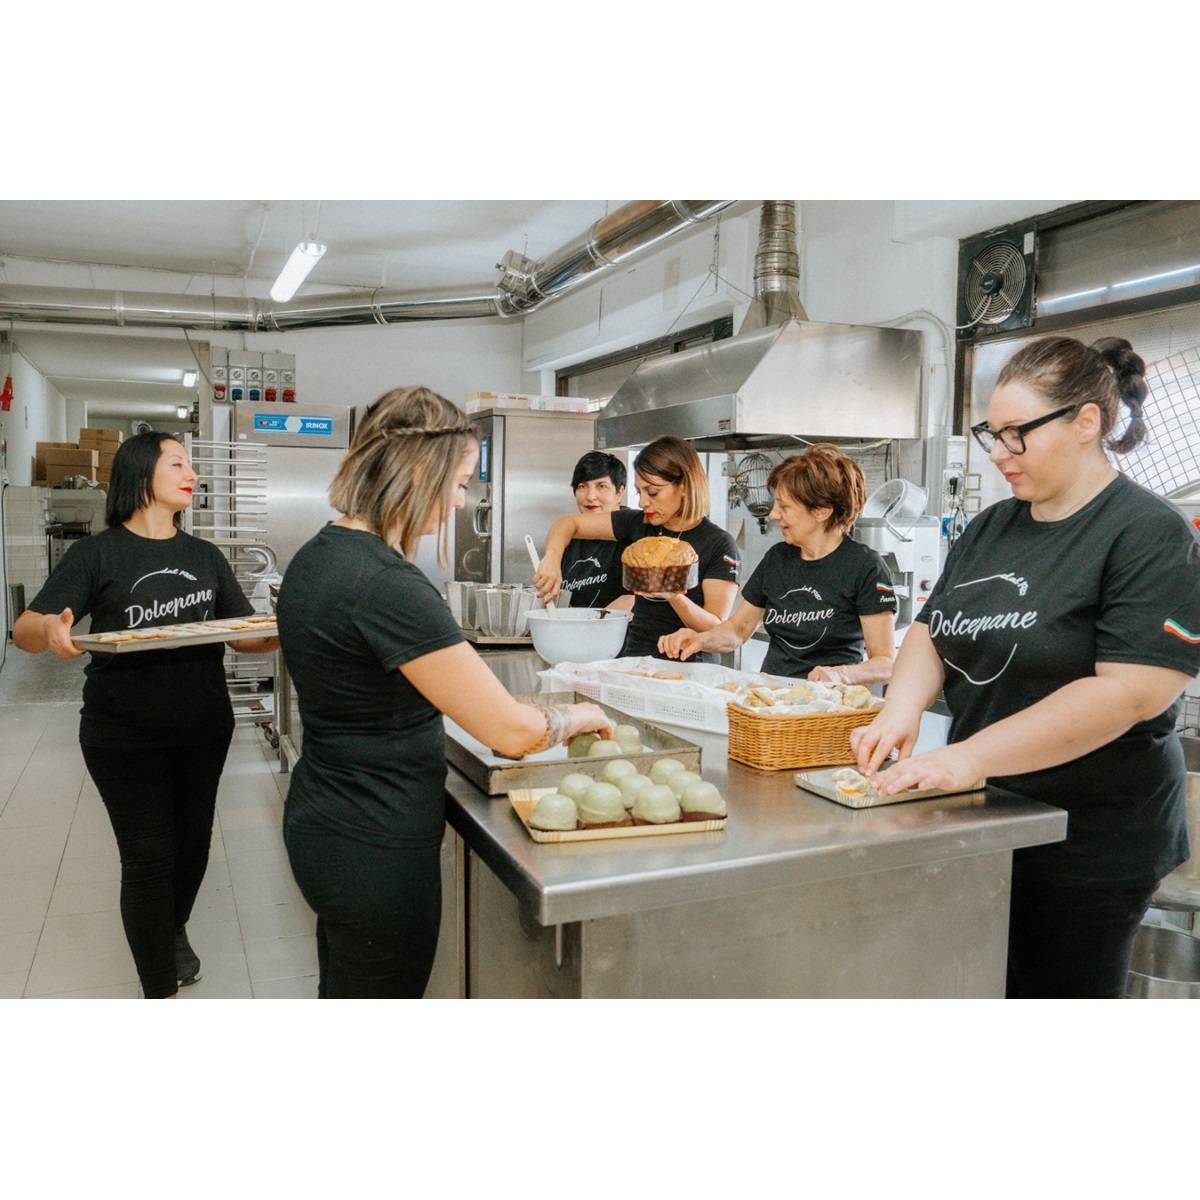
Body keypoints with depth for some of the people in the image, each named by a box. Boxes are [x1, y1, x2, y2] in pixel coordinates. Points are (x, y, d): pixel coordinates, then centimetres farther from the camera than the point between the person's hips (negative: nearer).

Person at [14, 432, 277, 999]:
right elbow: (24, 630, -10)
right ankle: (160, 990, 16)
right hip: (124, 735, -4)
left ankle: (174, 928, 47)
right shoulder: (97, 554, -5)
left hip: (204, 728, 4)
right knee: (148, 856, 0)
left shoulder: (204, 556, 6)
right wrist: (49, 628, -34)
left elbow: (247, 634, 6)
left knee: (192, 839, 17)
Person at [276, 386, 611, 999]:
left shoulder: (317, 557, 3)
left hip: (321, 823, 9)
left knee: (342, 989, 25)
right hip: (375, 847, -9)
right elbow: (513, 731, -25)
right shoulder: (388, 586, -27)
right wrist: (580, 714, -5)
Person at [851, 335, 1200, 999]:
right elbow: (930, 629, 9)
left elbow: (1132, 691, -23)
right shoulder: (991, 527, 9)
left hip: (1089, 838, -6)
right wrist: (903, 706, -12)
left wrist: (971, 756, -26)